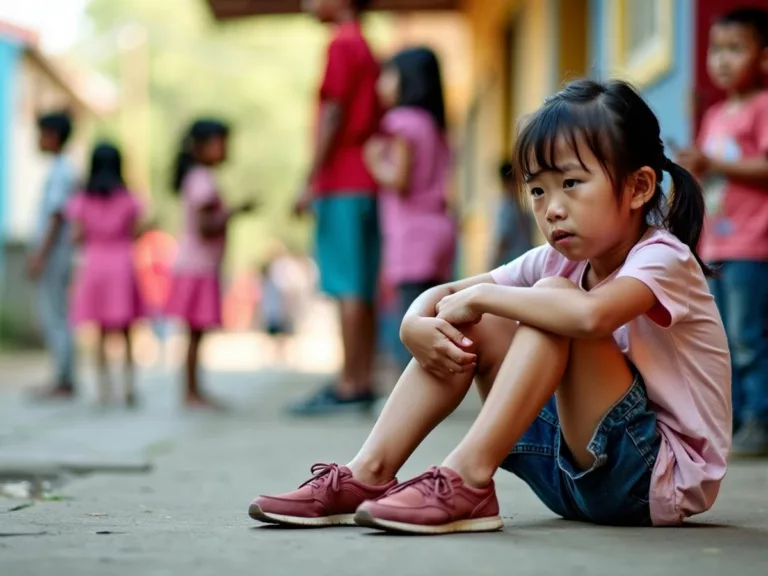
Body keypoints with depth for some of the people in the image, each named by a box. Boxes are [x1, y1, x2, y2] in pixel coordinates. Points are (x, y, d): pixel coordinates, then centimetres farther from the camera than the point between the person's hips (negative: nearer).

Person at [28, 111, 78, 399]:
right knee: (49, 316, 12)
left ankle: (65, 382, -2)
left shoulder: (61, 172, -14)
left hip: (54, 256, -10)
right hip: (52, 256, 10)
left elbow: (57, 217, -19)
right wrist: (36, 253, 22)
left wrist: (41, 256, -21)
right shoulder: (60, 170, 15)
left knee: (56, 318, -6)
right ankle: (64, 380, 16)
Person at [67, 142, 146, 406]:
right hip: (123, 265, -1)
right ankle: (129, 385, 0)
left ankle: (104, 388, 4)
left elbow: (78, 237, -4)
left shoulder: (82, 200, 0)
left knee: (101, 332, 7)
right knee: (126, 332, 8)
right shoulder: (128, 199, -2)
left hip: (94, 265, 1)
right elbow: (135, 233, -3)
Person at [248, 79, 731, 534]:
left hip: (665, 477, -8)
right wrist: (417, 326, -17)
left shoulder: (662, 259, -17)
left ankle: (467, 481, -31)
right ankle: (368, 475, -9)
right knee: (470, 327, -1)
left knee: (555, 297, -25)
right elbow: (439, 296, 9)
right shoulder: (561, 261, 6)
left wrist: (479, 296, -26)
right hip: (580, 473, 8)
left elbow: (591, 315, -41)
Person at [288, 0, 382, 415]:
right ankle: (363, 383, 10)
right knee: (360, 291, 8)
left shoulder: (342, 45, -7)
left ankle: (349, 386, -10)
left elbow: (333, 116, -13)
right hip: (365, 183, 9)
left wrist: (312, 182, -14)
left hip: (341, 184, -9)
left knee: (348, 288, -9)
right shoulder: (366, 49, 20)